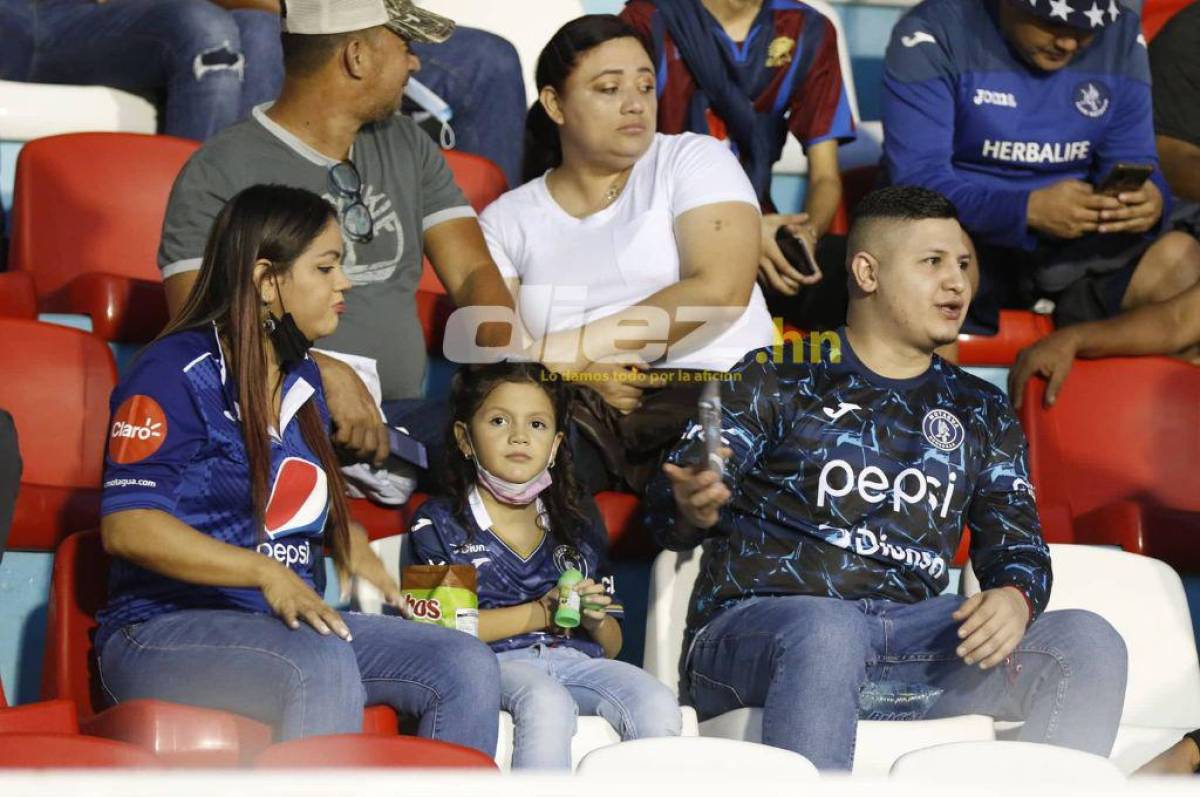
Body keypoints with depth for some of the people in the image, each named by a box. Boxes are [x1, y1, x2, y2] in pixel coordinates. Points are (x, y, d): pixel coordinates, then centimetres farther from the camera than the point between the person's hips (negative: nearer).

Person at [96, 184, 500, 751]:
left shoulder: (301, 379, 18)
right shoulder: (174, 374, -8)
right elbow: (127, 526, -17)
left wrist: (347, 536, 8)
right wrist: (264, 571, -26)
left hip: (290, 625, 8)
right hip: (166, 632, -8)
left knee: (467, 666, -12)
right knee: (323, 663, -37)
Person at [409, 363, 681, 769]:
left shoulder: (578, 521, 21)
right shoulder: (438, 522, 8)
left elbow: (610, 645, 24)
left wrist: (596, 620, -1)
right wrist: (540, 613, -8)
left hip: (576, 658, 4)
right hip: (495, 662, -4)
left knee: (657, 703, -25)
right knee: (547, 703, -37)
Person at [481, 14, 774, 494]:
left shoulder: (693, 161, 9)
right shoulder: (505, 220, 16)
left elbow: (720, 291, -7)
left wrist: (573, 351, -11)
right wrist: (582, 375, -15)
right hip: (575, 411, 2)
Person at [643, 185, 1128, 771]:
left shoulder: (980, 414, 24)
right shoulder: (776, 380, 10)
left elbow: (1017, 545, 18)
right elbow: (665, 506, 3)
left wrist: (1014, 597, -8)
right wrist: (690, 508, -24)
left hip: (911, 639, 4)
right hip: (757, 625, -4)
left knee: (1087, 640, -17)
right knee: (828, 632, -40)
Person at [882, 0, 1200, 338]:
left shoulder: (1123, 38, 5)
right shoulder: (933, 35, -10)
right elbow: (916, 182, -18)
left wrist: (1149, 200, -21)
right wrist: (1029, 209, -34)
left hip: (1075, 243, 4)